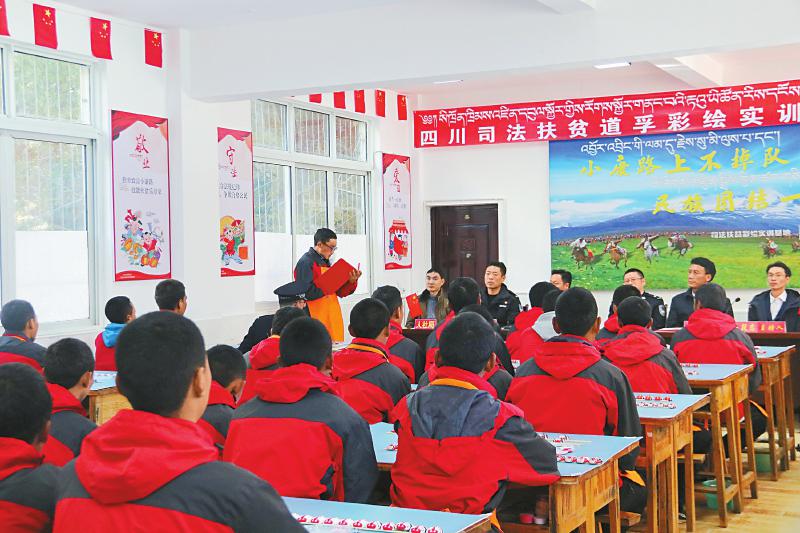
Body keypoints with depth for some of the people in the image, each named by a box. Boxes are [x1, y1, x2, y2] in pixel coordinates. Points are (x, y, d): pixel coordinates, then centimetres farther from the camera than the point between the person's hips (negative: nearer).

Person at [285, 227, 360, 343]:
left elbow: (340, 292, 16)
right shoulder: (305, 262, -9)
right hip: (317, 320, -8)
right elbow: (306, 293, -20)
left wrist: (351, 281, -1)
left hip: (332, 318, 8)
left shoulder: (326, 262, 17)